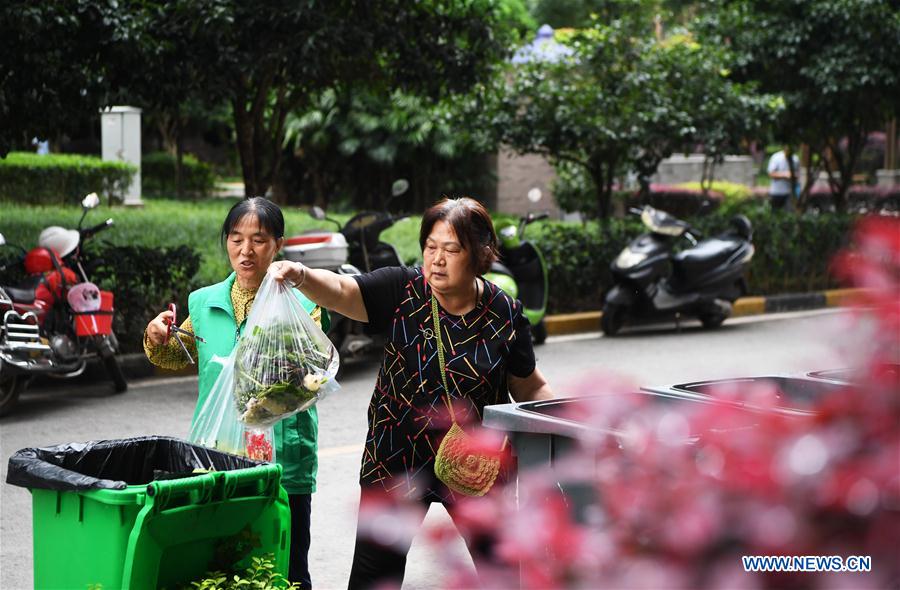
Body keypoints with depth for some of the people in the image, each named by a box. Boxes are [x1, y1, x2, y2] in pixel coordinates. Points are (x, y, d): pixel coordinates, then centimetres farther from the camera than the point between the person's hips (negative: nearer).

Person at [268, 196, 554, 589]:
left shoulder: (505, 314, -3)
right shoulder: (403, 291, -7)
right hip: (398, 459, -1)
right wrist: (300, 276, -41)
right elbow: (341, 291, -22)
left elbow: (531, 387, 7)